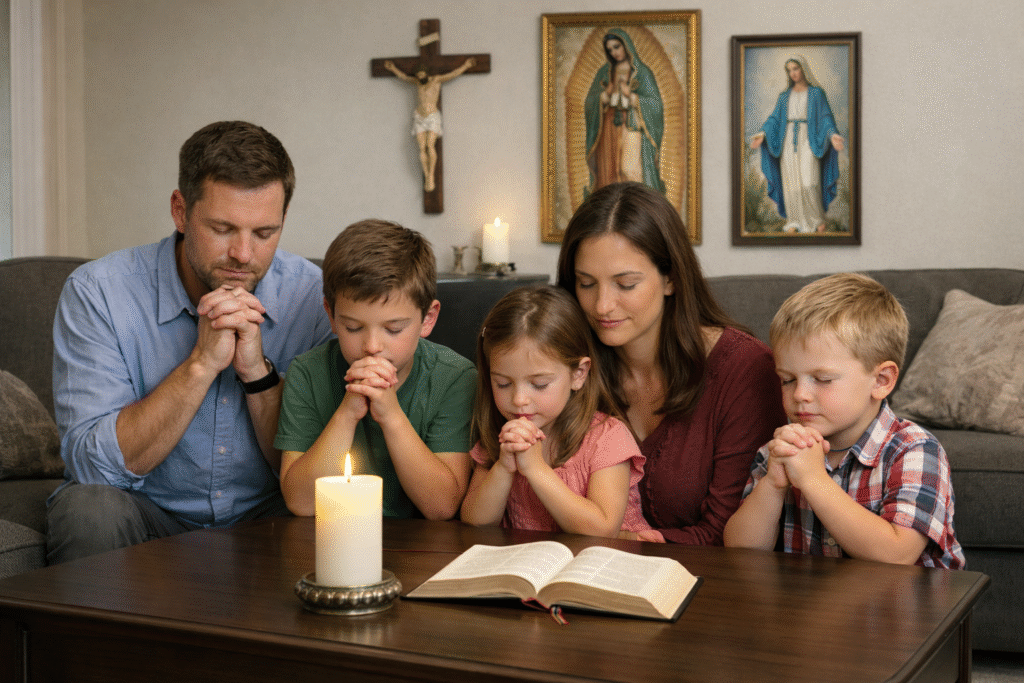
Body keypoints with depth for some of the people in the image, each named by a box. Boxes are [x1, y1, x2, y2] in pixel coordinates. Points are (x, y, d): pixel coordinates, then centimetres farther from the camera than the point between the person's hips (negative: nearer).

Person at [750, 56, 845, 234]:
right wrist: (762, 134, -11)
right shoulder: (785, 96, 12)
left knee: (809, 182, -13)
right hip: (788, 140, 3)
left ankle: (818, 218, 6)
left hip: (808, 140, -3)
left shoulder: (817, 93, 3)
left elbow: (826, 118, -4)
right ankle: (795, 221, 10)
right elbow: (775, 119, 6)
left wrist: (833, 135, -24)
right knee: (791, 182, 0)